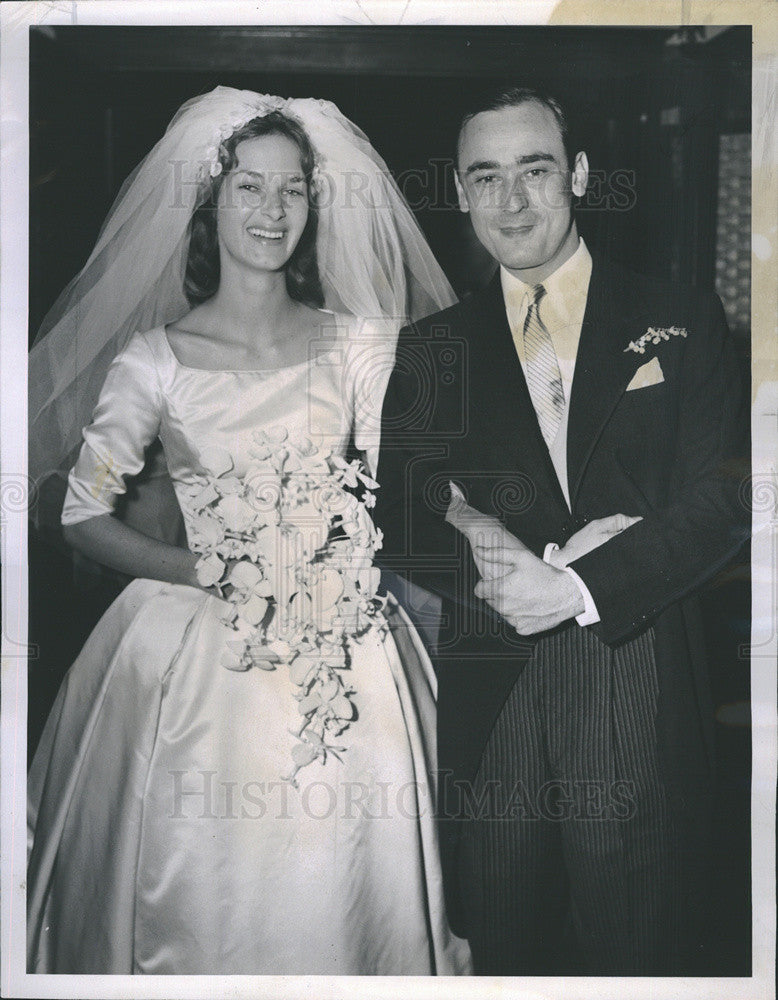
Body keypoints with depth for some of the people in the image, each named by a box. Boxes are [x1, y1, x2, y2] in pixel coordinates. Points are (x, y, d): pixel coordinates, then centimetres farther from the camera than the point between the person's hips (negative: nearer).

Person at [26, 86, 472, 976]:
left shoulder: (358, 342, 5)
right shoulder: (154, 358, -1)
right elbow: (83, 515, 1)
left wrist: (344, 565, -10)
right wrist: (213, 572, -9)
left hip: (346, 647, 2)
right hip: (203, 653, -1)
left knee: (341, 868, -1)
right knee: (210, 882, -2)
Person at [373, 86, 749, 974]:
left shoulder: (680, 320, 4)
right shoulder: (432, 349, 9)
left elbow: (722, 500, -5)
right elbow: (398, 524, 2)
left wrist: (575, 587, -16)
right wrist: (515, 564, -16)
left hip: (640, 692, -1)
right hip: (489, 697, 2)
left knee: (644, 949, 10)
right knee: (506, 951, 13)